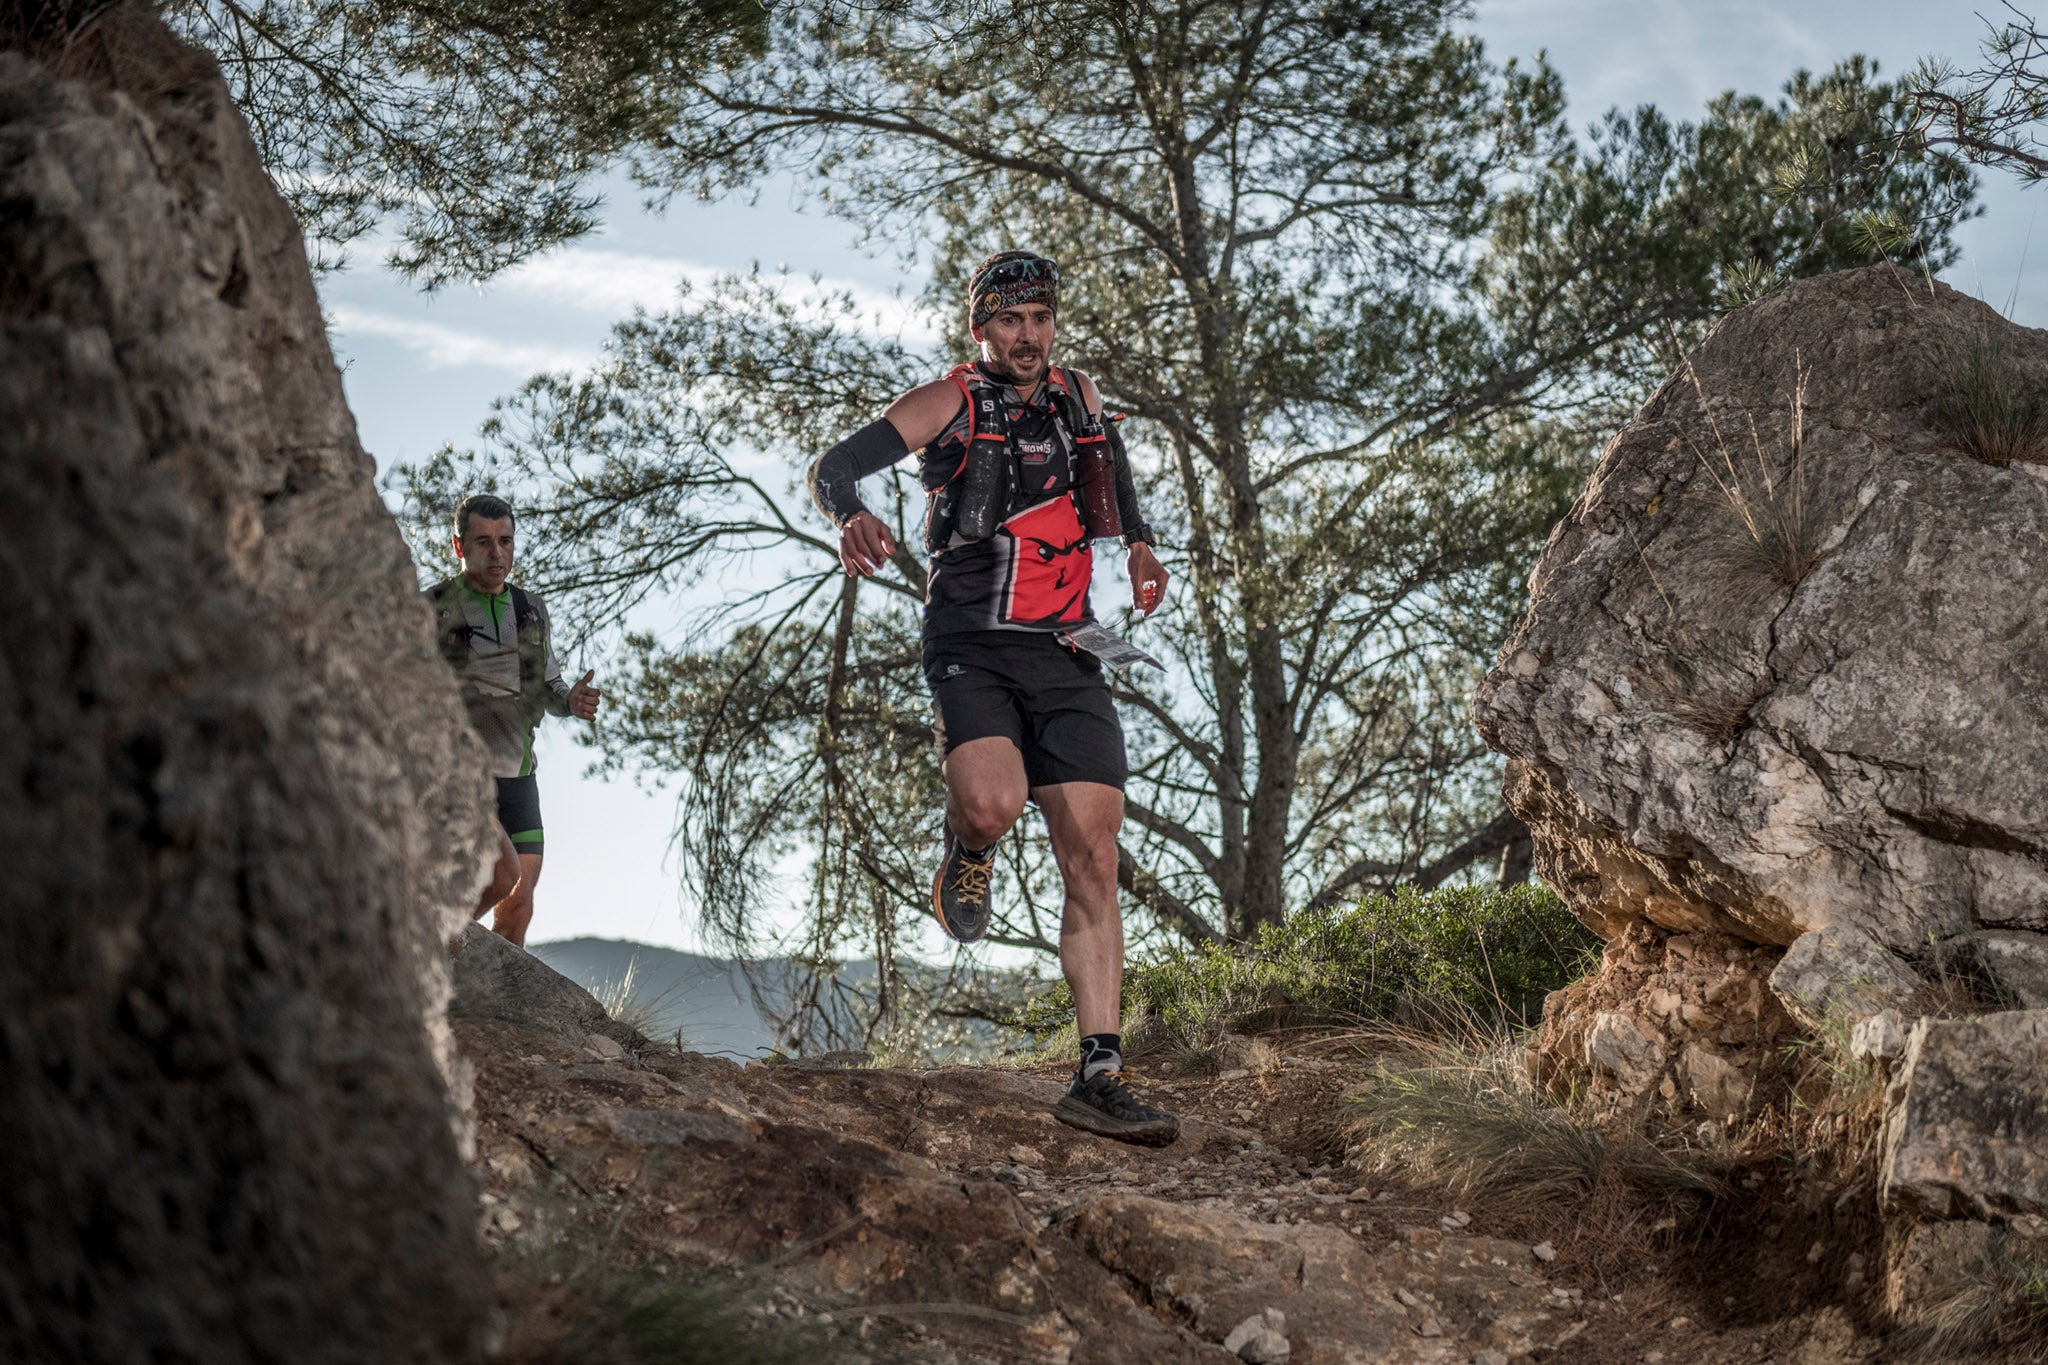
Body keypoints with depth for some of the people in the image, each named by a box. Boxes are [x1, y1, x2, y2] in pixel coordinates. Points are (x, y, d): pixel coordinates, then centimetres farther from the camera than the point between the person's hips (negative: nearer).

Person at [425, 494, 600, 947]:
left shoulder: (530, 610, 10)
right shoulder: (431, 611, -6)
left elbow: (547, 689, 16)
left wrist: (572, 701, -7)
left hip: (515, 777, 5)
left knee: (518, 906, 1)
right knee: (503, 875, -22)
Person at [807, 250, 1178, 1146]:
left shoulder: (1078, 397, 14)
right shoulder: (952, 403, -1)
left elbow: (1108, 460, 37)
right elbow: (831, 469, -9)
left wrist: (1138, 546, 19)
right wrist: (853, 518, -32)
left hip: (1066, 659, 4)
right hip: (972, 649, -4)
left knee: (1093, 859, -5)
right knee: (993, 802, -32)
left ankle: (1099, 1078, -2)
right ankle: (968, 854, 7)